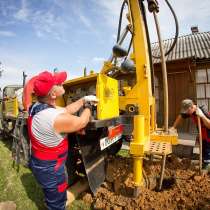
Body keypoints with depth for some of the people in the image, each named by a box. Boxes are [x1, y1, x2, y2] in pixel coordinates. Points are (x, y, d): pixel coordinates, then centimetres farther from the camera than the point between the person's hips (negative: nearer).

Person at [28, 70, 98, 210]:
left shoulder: (37, 106, -7)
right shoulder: (56, 118, -36)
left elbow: (67, 110, 3)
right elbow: (81, 122, -19)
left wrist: (84, 99, 2)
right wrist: (88, 106, -1)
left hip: (39, 162, 9)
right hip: (49, 168, -8)